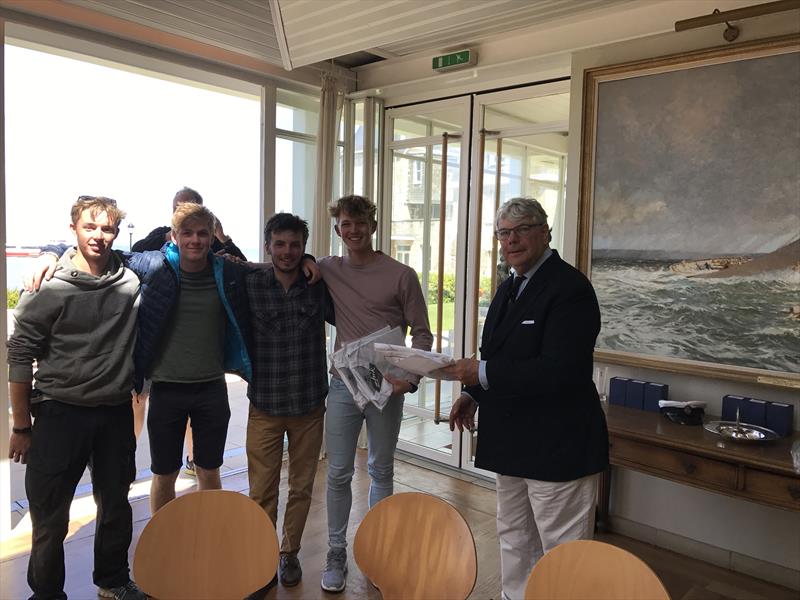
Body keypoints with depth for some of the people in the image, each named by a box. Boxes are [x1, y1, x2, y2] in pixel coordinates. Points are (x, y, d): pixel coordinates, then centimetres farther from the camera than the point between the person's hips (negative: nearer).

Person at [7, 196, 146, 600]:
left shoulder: (132, 279, -3)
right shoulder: (50, 289, -9)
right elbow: (20, 357, -5)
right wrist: (21, 427, -3)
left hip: (116, 414, 3)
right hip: (60, 414, -3)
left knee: (116, 507, 17)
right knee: (50, 517, 7)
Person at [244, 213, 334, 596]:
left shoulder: (319, 286, -3)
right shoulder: (250, 284, -6)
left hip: (309, 406, 1)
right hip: (265, 406, -1)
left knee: (301, 488, 15)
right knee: (262, 491, 6)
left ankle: (289, 554, 36)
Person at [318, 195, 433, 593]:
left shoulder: (401, 275, -4)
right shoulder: (329, 270, 3)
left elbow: (422, 333, -2)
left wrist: (410, 377, -15)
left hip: (387, 386, -1)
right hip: (343, 384, 2)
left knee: (381, 472, 12)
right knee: (339, 473, 5)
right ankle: (336, 553, 21)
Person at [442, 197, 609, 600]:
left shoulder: (569, 287, -17)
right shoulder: (508, 289, 11)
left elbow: (558, 371, -27)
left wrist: (483, 374, -24)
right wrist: (473, 393, 6)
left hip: (557, 445, -9)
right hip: (512, 442, 9)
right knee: (514, 539, 23)